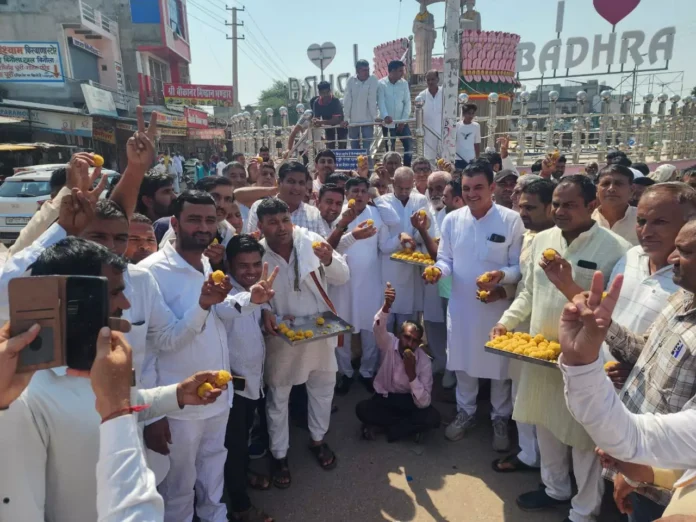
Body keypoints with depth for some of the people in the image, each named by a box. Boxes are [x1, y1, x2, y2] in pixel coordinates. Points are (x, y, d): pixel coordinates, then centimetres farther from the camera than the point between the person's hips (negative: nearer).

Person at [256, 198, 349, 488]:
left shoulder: (311, 240, -11)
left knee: (323, 387, 18)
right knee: (278, 395, 12)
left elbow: (343, 277, -10)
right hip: (282, 335, -2)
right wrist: (266, 315, -23)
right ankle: (279, 454, 35)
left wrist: (329, 261, -30)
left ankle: (317, 439, 44)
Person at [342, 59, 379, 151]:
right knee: (354, 147, 12)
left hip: (367, 120, -2)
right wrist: (346, 118, -9)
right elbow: (347, 100, -5)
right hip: (353, 120, 2)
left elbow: (372, 100, -11)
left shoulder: (373, 80, -6)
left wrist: (375, 117, -14)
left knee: (366, 148, -5)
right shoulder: (351, 81, -2)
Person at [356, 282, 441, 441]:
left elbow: (423, 403, -21)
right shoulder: (389, 343, -16)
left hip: (410, 401, 0)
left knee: (433, 417, -29)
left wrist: (412, 374, -35)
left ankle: (386, 428, -12)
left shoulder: (424, 361, -17)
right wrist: (386, 305, -62)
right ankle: (409, 426, -12)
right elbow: (379, 328, -42)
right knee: (362, 409, -30)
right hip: (384, 399, 1)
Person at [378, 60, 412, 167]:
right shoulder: (381, 84, -4)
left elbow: (407, 102, 3)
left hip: (401, 122, 3)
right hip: (388, 122, -2)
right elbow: (381, 102, -13)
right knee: (390, 149, 4)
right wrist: (385, 116, -31)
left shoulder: (404, 83, 4)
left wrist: (403, 120, -7)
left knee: (409, 146, -5)